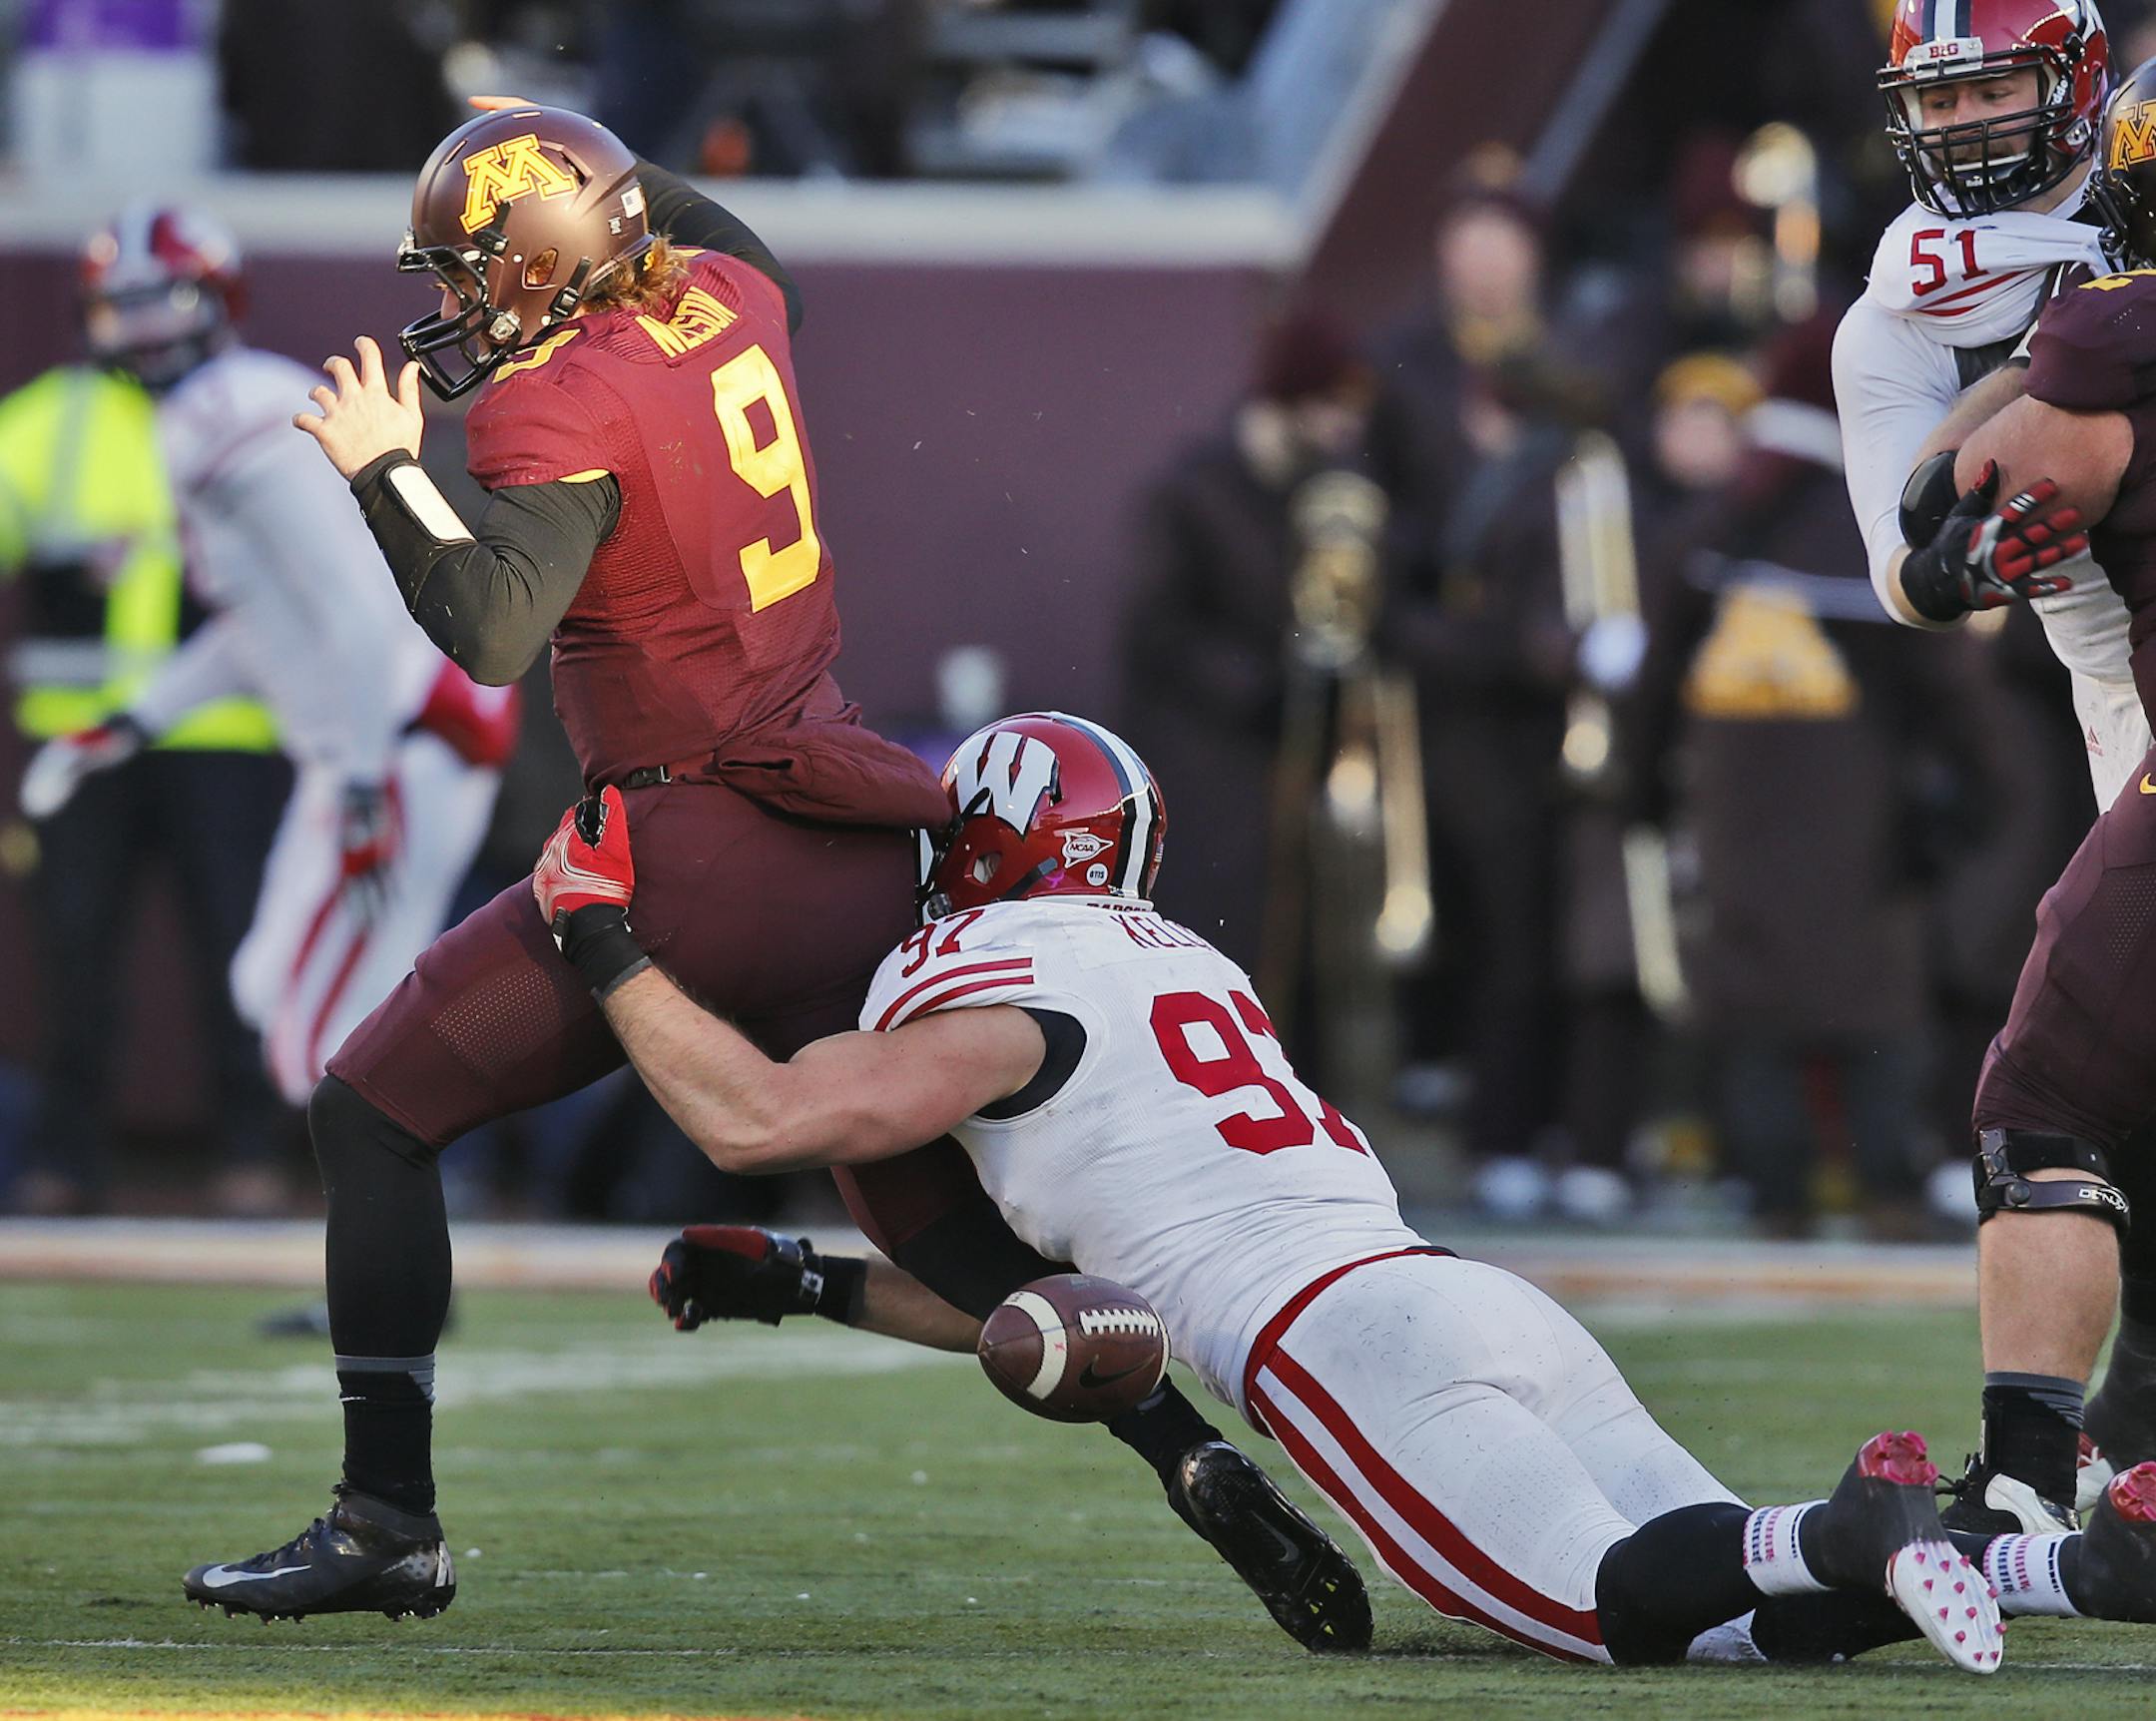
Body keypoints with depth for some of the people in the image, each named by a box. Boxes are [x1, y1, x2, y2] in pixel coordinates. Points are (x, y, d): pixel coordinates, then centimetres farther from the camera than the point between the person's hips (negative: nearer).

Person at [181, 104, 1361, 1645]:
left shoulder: (561, 407, -12)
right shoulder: (731, 302, 10)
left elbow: (493, 633, -25)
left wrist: (387, 472, -14)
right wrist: (606, 169, 32)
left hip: (693, 855, -7)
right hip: (864, 862, 8)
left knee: (373, 1111, 4)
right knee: (949, 1221, 13)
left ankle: (388, 1521, -1)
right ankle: (1194, 1451, -7)